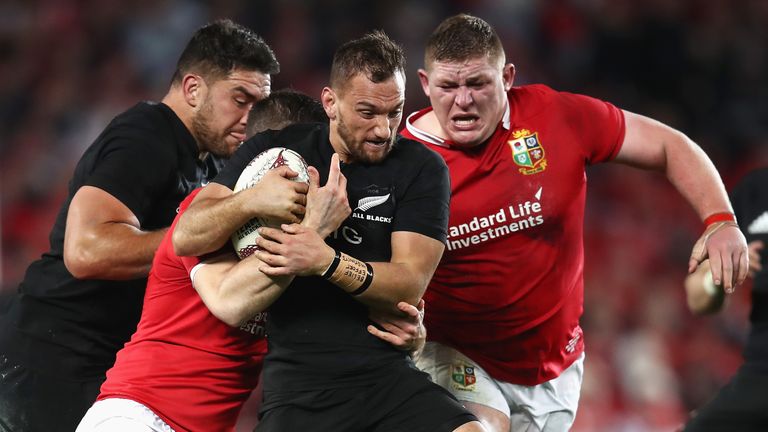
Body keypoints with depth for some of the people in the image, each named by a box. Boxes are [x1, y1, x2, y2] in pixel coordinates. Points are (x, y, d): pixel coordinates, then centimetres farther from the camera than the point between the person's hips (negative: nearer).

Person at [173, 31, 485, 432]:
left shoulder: (421, 168, 5)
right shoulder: (276, 151, 8)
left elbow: (409, 285, -5)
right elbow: (186, 238, 2)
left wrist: (326, 261, -22)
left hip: (387, 373, 0)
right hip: (297, 380, 0)